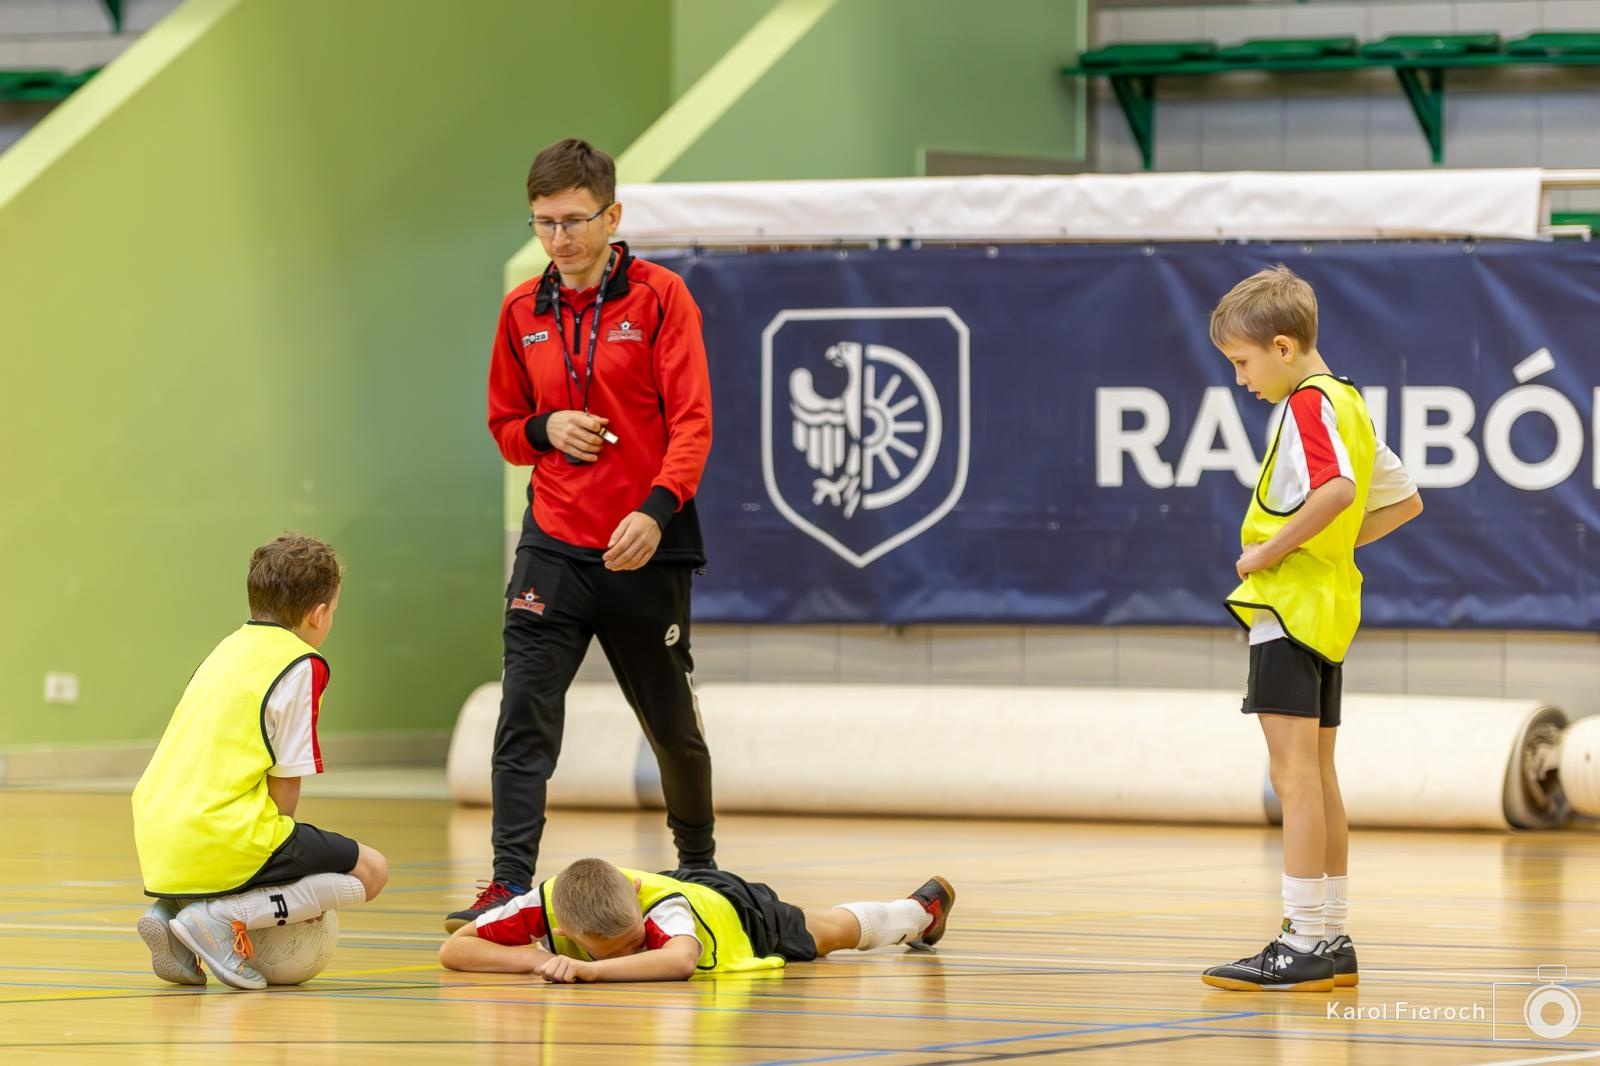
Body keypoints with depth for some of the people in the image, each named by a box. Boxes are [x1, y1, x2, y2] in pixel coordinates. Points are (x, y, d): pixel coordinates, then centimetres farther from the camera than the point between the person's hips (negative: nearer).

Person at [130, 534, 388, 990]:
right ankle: (224, 916, -11)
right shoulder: (302, 666, -6)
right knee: (370, 871, 6)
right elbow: (285, 784, -8)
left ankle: (170, 910, 9)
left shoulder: (229, 649, 19)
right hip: (222, 845, -8)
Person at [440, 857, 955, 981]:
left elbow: (680, 960, -70)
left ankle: (921, 910, 59)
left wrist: (591, 970, -78)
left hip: (734, 913, -4)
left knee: (836, 930, 27)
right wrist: (535, 958, -52)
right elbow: (453, 950, -39)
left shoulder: (660, 905, -50)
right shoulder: (543, 908, -40)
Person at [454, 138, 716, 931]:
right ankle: (511, 883, -16)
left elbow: (691, 419, -11)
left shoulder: (659, 297, -5)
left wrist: (657, 508, -26)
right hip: (554, 545, 2)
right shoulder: (522, 311, 7)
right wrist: (545, 430, -7)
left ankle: (698, 859, 35)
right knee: (524, 716, -13)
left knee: (670, 723, 12)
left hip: (647, 548, -2)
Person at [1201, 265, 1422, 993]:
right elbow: (1404, 501, 23)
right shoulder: (1346, 404, 16)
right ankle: (1332, 940, 18)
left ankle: (1303, 946, -13)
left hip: (1289, 605, -10)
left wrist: (1273, 550, -22)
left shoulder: (1308, 403, -13)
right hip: (1329, 606, 10)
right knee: (1317, 776, 14)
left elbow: (1337, 488, -31)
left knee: (1295, 772, -10)